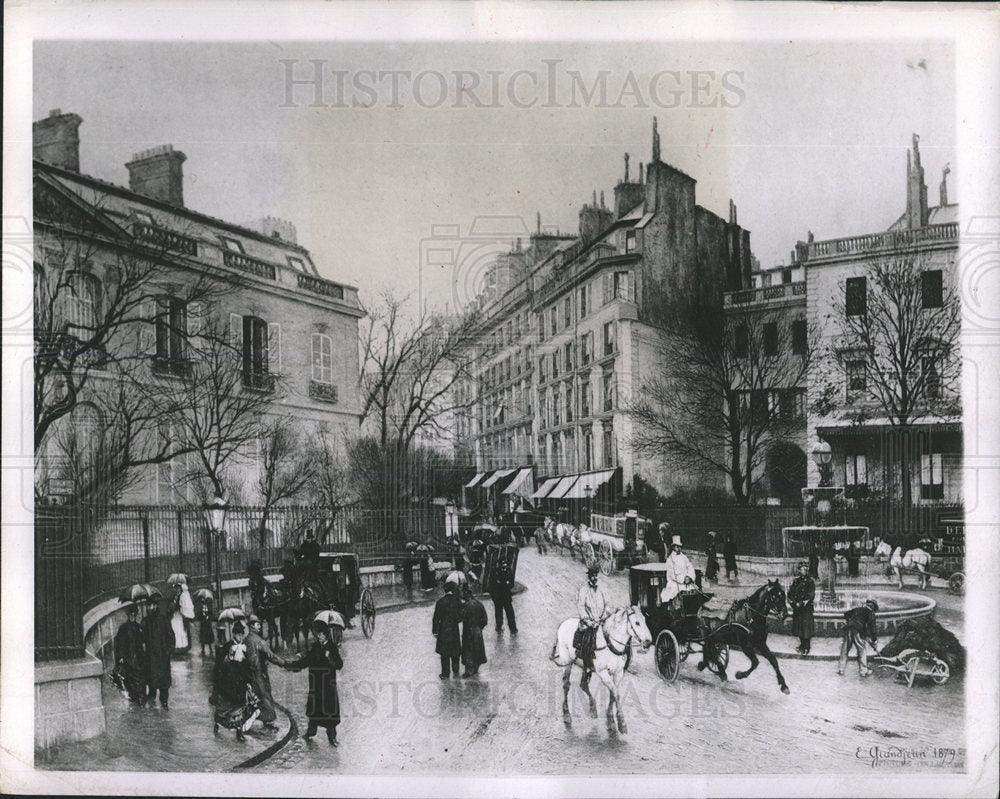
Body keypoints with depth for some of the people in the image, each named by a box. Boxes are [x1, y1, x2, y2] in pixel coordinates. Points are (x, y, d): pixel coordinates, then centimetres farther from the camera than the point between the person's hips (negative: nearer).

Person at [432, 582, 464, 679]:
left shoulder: (440, 602, -12)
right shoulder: (457, 601, -9)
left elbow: (436, 618, -8)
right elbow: (460, 617, -5)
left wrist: (435, 631, 1)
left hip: (443, 630, -1)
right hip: (454, 630, 1)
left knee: (444, 654, 9)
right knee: (455, 652, 19)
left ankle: (445, 674, 13)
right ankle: (456, 671, 30)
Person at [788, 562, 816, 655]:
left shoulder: (810, 582, -7)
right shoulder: (796, 581, 9)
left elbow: (810, 596, -13)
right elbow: (790, 593, 9)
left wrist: (801, 604, -17)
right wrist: (793, 602, -7)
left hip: (806, 608, -5)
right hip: (796, 608, 5)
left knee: (806, 628, -4)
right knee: (798, 626, 13)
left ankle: (806, 648, 4)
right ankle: (802, 645, 28)